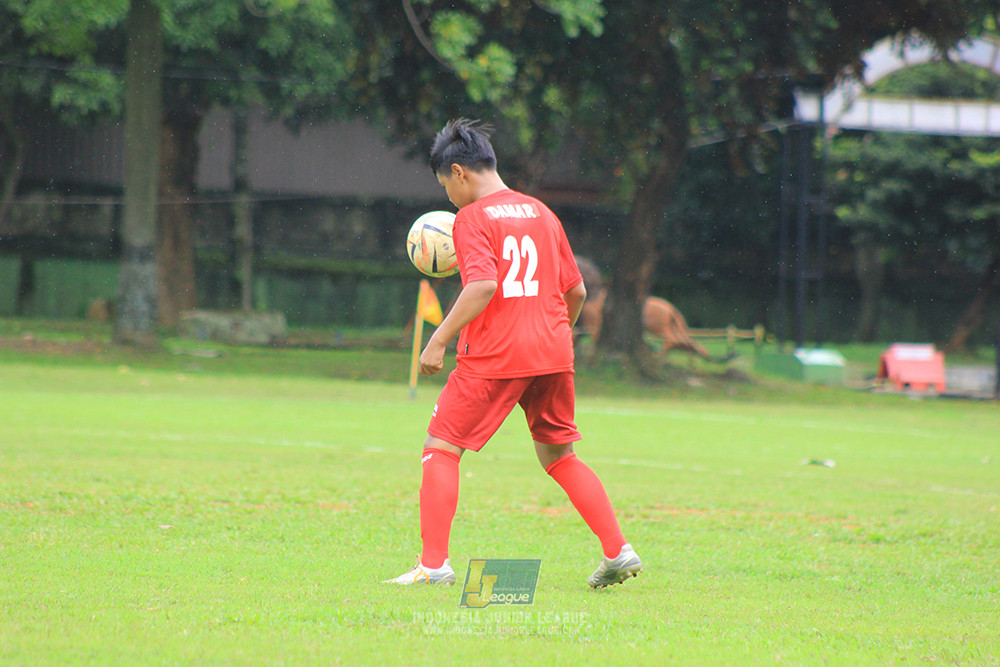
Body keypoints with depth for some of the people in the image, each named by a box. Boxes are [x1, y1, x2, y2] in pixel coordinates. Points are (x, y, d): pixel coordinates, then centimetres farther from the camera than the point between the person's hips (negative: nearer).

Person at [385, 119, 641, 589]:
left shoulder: (472, 218, -5)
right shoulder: (541, 213, 15)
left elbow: (482, 285, -20)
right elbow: (576, 290, 16)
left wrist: (439, 341, -15)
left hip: (493, 355, -6)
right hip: (552, 354, 6)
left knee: (441, 448, 2)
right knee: (559, 457, 18)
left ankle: (434, 564, -6)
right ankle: (619, 552, 10)